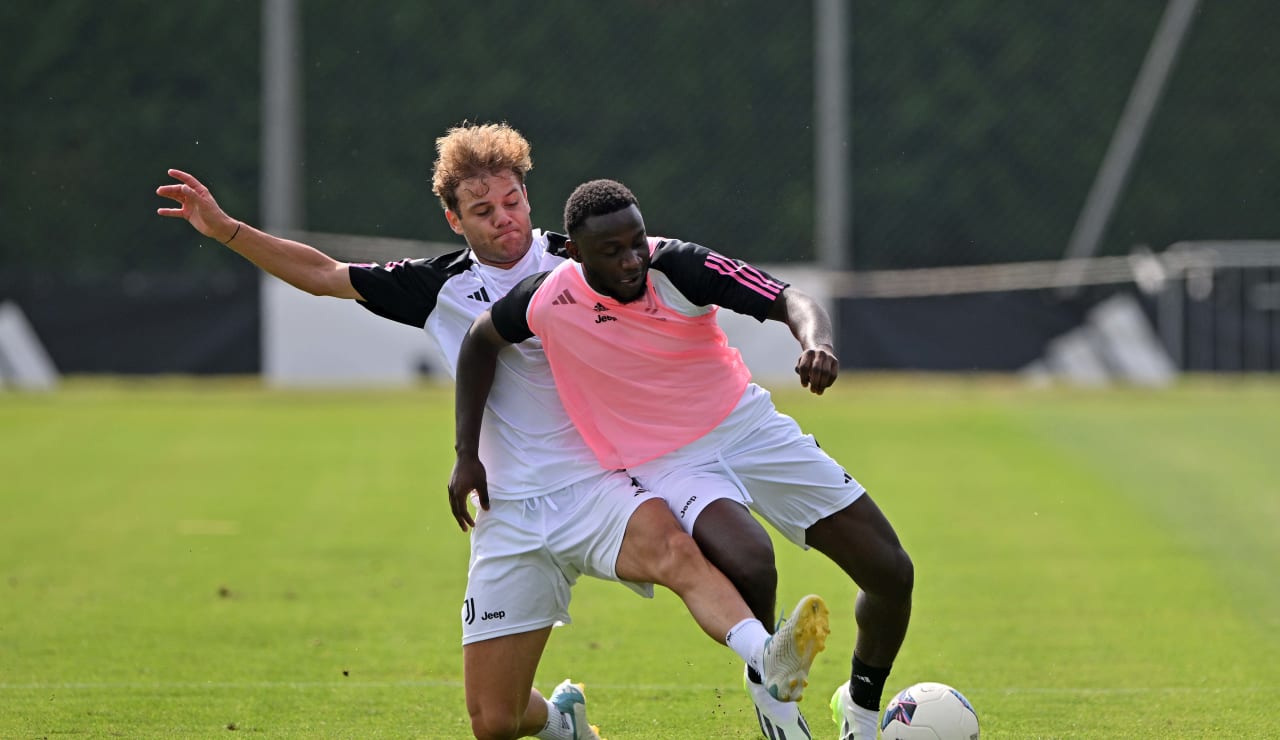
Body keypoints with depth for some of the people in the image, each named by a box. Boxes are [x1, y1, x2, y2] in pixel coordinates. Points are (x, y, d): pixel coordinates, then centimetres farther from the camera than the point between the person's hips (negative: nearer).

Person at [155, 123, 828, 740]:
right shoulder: (441, 288, 8)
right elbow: (324, 275, 12)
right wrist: (224, 228, 6)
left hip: (596, 486, -2)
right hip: (510, 515, 3)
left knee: (672, 549, -38)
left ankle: (770, 662, -59)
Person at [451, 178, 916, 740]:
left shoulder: (677, 265, -17)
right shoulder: (548, 300, -15)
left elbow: (790, 301, -18)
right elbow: (480, 340, 5)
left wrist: (815, 340, -41)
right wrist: (467, 453, 4)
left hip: (747, 422, 2)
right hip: (667, 463, -2)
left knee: (892, 573, -2)